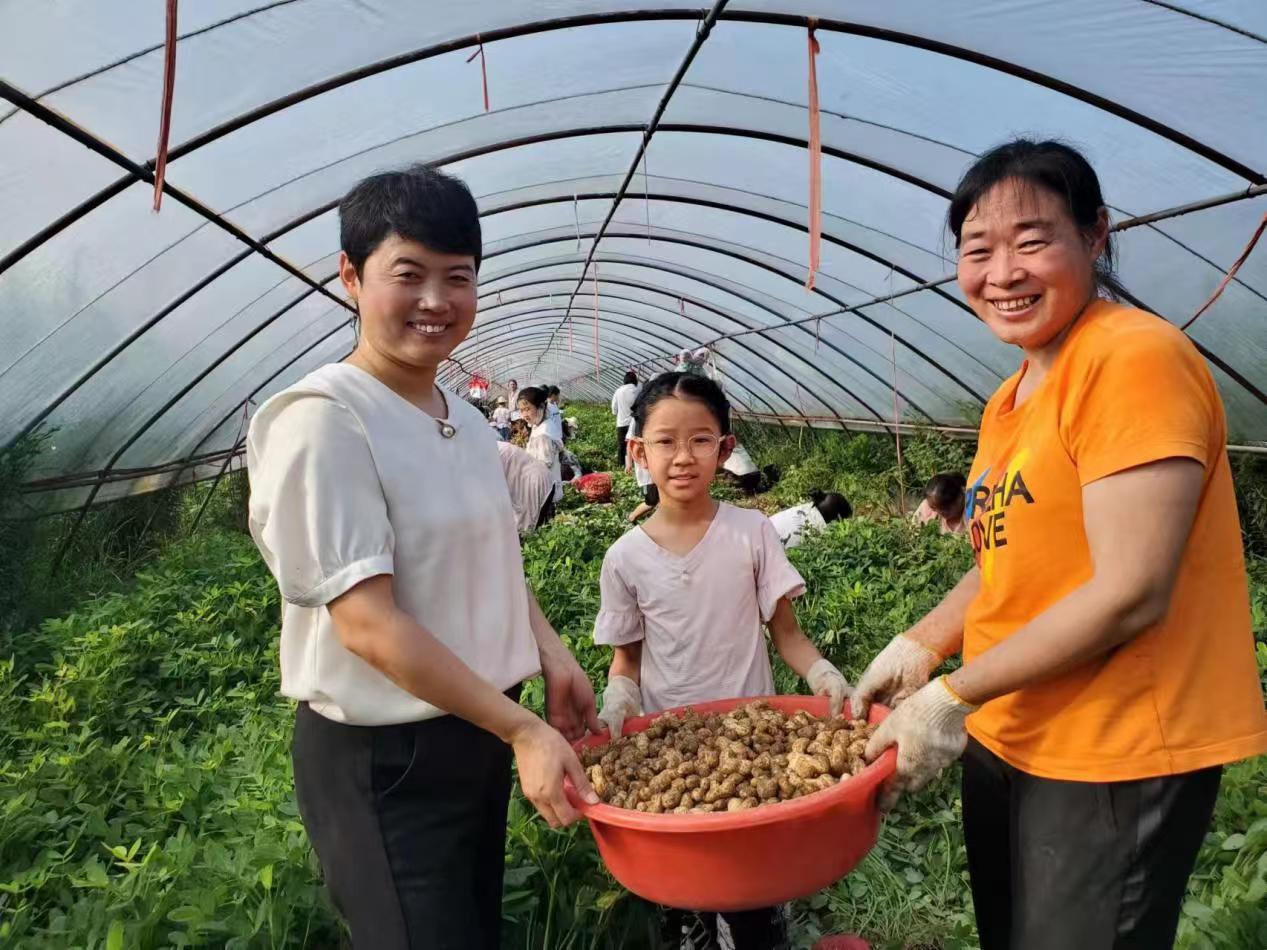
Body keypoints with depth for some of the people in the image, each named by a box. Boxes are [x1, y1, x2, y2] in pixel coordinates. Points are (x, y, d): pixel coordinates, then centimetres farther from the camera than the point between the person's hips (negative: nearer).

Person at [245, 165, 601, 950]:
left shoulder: (466, 418, 4)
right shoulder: (325, 421, -20)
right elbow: (368, 623, -24)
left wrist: (553, 657, 1)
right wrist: (524, 730, -22)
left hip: (478, 731, 8)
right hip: (383, 759, -7)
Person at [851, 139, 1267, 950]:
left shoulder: (1135, 358, -18)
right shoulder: (1010, 401, 7)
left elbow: (1131, 594, -23)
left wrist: (951, 697, -18)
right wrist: (919, 647, 2)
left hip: (1115, 763, -8)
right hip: (1002, 742, 8)